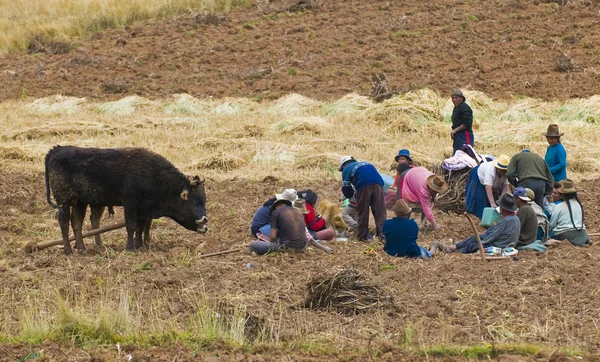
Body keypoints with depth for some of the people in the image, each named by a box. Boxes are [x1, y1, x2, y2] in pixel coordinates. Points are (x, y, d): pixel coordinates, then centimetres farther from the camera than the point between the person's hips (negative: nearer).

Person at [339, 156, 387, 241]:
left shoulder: (346, 169, 22)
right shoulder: (366, 164, 38)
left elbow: (346, 191, 19)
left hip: (364, 186, -4)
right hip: (378, 183, 4)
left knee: (362, 212, 8)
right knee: (380, 212, 3)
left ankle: (362, 237, 12)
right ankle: (382, 234, -10)